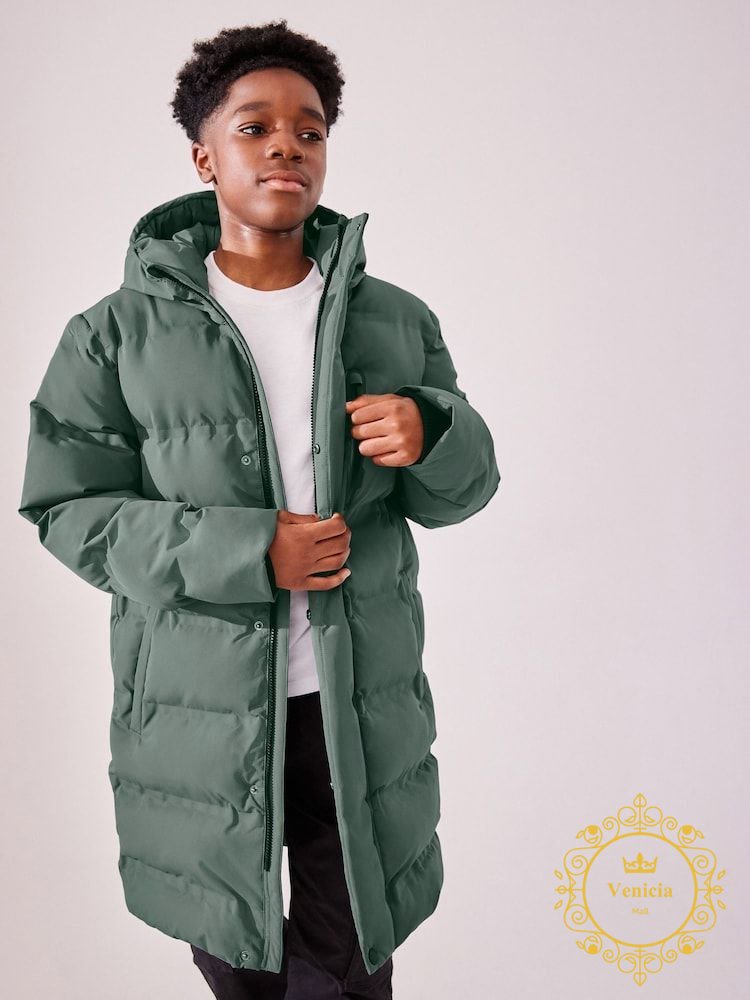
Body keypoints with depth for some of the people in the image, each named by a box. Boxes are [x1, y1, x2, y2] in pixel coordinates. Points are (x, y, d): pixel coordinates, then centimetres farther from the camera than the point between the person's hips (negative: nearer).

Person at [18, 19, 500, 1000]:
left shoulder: (397, 321, 3)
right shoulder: (119, 334, -3)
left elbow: (463, 488, 6)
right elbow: (69, 509, -7)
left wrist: (430, 434, -18)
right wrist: (245, 552, -19)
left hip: (364, 706, 1)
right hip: (201, 708, 0)